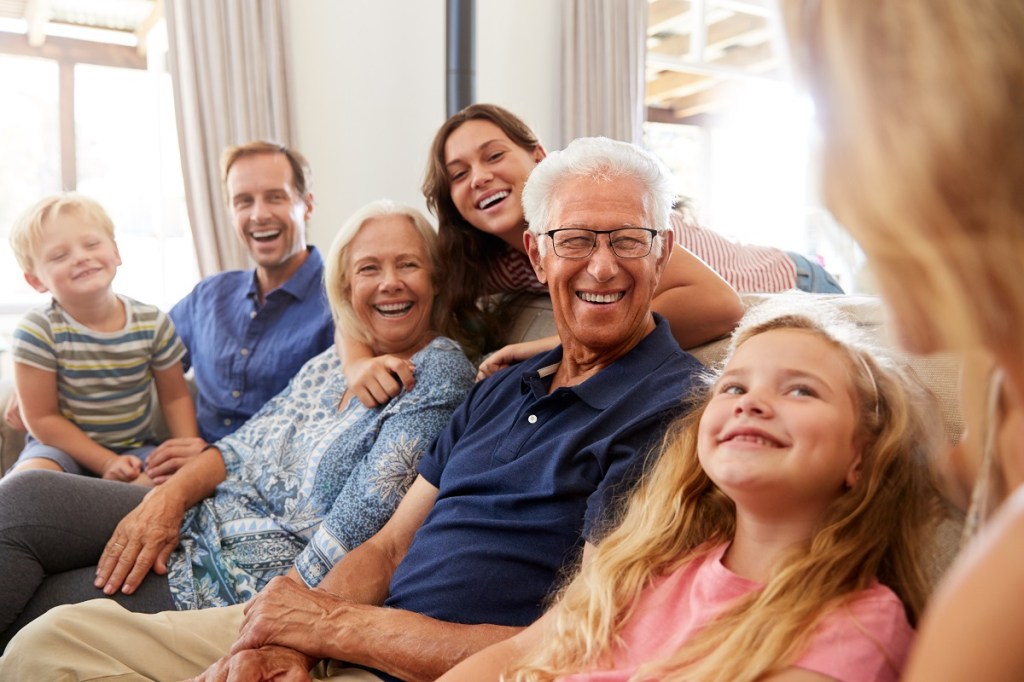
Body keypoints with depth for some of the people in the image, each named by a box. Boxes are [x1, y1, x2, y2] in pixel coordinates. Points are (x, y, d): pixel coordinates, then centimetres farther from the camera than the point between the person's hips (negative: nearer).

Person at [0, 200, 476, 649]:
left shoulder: (441, 374, -14)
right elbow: (246, 445, 9)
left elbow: (362, 522, -20)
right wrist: (170, 495, -9)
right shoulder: (332, 361, 10)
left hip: (265, 580, -7)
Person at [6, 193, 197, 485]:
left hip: (135, 447, 2)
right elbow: (43, 419, -13)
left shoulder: (153, 323, -9)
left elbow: (175, 397, 1)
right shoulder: (38, 331, -16)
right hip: (64, 447, -2)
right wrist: (107, 463, -19)